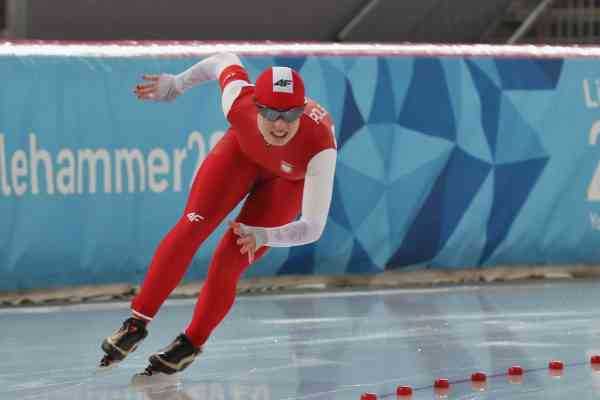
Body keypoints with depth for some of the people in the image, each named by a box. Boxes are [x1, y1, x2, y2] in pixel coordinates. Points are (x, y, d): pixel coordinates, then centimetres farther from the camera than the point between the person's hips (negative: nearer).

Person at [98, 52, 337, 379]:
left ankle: (191, 344, 13)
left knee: (227, 264, -10)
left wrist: (264, 236, -61)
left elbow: (312, 228, -43)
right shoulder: (240, 102, -37)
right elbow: (225, 61, -13)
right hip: (243, 149, 2)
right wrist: (175, 85, 1)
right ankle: (137, 323, -2)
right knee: (190, 228, -14)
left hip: (290, 178, -2)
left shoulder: (320, 145, -44)